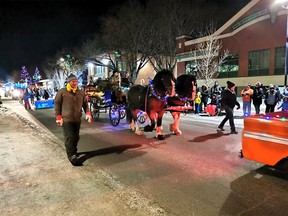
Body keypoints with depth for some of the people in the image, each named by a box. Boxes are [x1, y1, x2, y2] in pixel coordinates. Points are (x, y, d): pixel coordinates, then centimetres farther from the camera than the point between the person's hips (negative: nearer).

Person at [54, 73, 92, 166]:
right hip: (66, 119, -5)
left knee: (76, 137, 14)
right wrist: (58, 116, -8)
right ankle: (72, 155, -4)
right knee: (69, 138, -8)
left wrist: (88, 113, -1)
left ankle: (73, 151, 32)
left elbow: (85, 104, 14)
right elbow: (57, 104, -2)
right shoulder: (62, 92, -3)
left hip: (77, 119, 5)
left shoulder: (81, 92, 10)